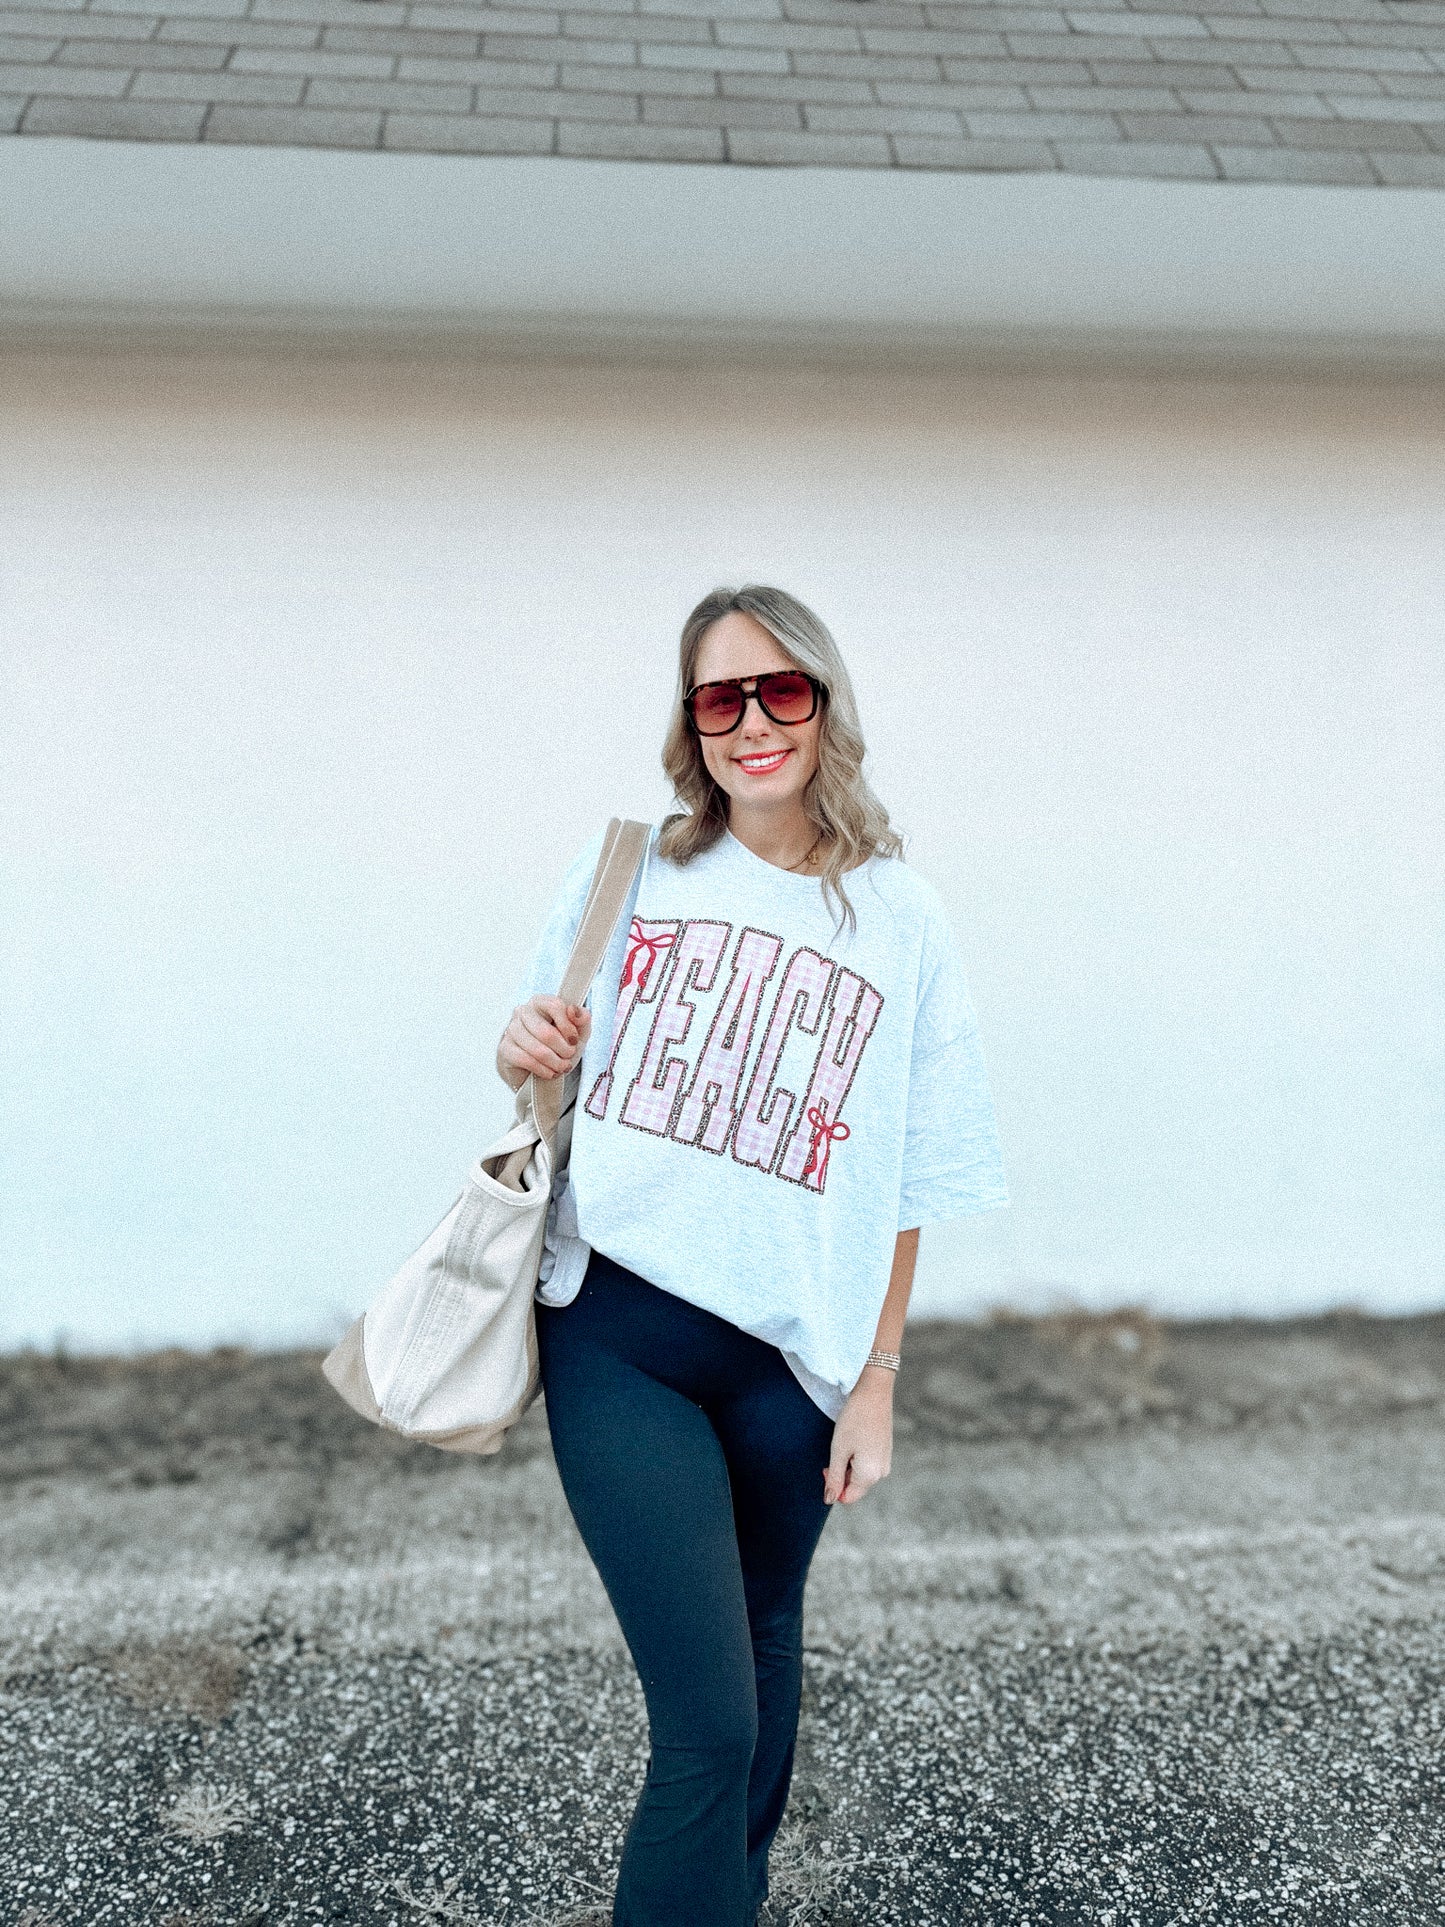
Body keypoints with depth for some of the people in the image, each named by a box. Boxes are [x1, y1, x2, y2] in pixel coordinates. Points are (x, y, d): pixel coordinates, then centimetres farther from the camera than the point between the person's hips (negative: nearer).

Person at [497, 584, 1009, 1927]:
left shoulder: (899, 921, -2)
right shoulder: (628, 870, 0)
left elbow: (906, 1183, 1)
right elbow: (551, 1077, 12)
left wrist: (875, 1386, 1)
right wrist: (525, 1053, -11)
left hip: (787, 1352, 1)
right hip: (611, 1335, -1)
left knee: (763, 1647, 21)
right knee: (710, 1719, -5)